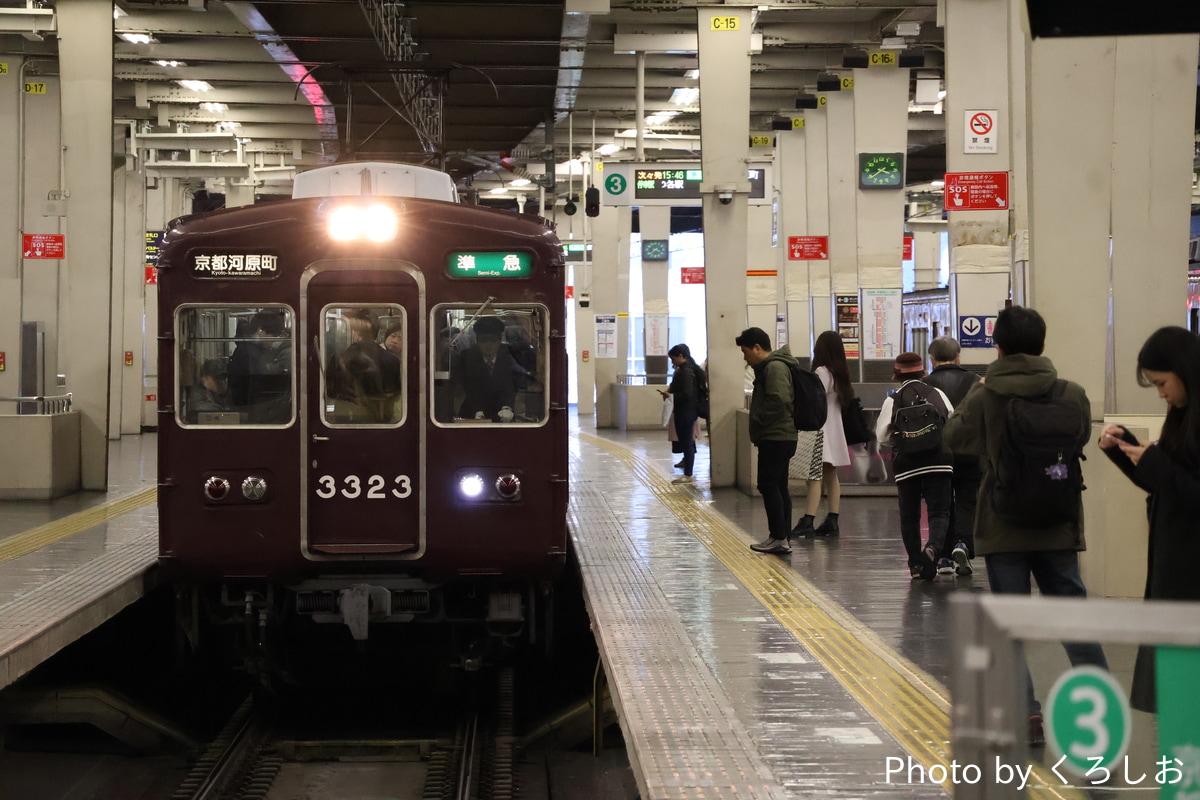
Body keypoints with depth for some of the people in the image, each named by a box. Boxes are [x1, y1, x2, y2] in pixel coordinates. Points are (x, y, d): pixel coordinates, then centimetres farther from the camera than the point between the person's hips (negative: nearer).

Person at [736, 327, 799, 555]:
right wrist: (759, 423, 10)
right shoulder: (769, 366, 19)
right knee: (778, 487, 11)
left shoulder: (774, 367, -14)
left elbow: (778, 400, -26)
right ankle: (782, 537, 15)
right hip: (778, 437, 11)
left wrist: (759, 421, -15)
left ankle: (779, 537, -7)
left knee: (768, 486, -8)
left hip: (775, 438, -11)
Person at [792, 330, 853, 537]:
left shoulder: (822, 371, -12)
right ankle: (832, 521, 11)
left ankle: (807, 522, -16)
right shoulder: (840, 372, 11)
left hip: (821, 430, -8)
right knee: (831, 476, 10)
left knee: (815, 477, -11)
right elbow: (845, 399, 11)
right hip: (835, 430, 8)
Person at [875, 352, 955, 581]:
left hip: (906, 463, 0)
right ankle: (933, 547, -27)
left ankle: (916, 563, 13)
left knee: (909, 514, 12)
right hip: (938, 460, 0)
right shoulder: (937, 394, 3)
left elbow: (882, 435, 0)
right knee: (939, 511, 0)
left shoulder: (893, 400, -1)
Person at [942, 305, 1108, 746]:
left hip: (1003, 528, -2)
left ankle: (1027, 713, 1)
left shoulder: (983, 399, -11)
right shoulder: (1073, 394, -7)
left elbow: (954, 437, 6)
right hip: (1058, 526, 2)